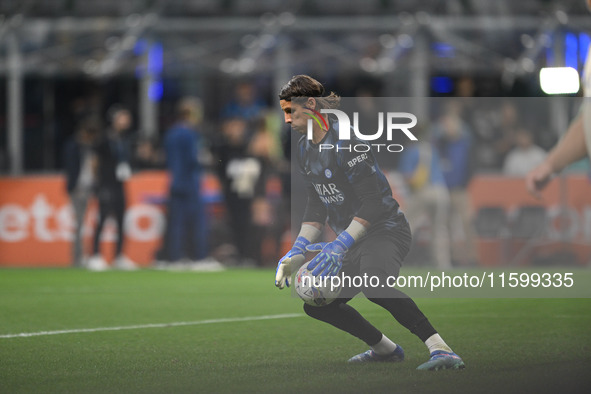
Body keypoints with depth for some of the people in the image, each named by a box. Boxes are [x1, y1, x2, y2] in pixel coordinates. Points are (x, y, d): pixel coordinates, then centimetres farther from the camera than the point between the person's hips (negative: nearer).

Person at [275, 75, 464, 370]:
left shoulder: (345, 143, -19)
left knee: (374, 285, -38)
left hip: (385, 231, -10)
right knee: (316, 304, 13)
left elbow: (372, 202, -24)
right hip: (352, 241, 10)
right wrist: (298, 252, 5)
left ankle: (441, 350, -45)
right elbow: (317, 206, 16)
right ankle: (385, 349, 27)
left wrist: (339, 246, -28)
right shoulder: (305, 149, 10)